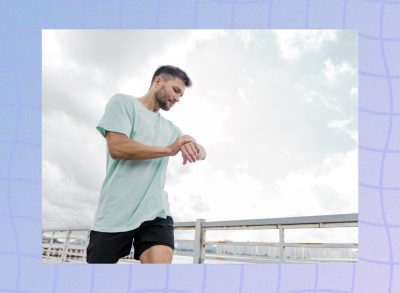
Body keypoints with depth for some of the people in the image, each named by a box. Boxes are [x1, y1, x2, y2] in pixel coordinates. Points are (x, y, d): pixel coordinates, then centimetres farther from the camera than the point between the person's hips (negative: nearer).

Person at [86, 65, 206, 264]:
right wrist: (169, 149, -11)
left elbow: (201, 153, 18)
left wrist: (196, 149, -7)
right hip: (115, 213, -3)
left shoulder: (170, 128, 20)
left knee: (161, 259, -18)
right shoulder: (123, 102, 3)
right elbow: (117, 147, -12)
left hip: (155, 212, 4)